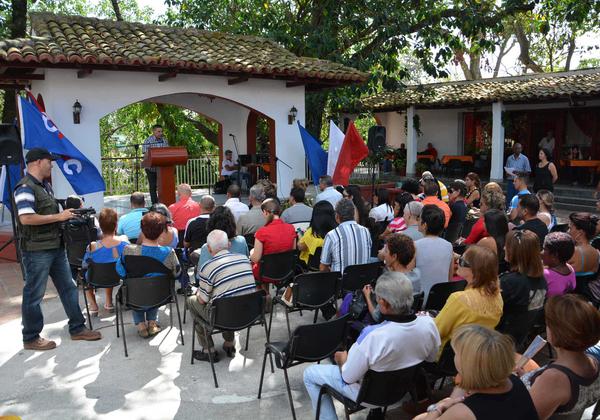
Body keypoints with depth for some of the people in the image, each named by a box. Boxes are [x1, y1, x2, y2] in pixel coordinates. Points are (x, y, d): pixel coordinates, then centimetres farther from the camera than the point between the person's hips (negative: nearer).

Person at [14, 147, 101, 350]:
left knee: (68, 287, 13)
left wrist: (66, 211, 10)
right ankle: (31, 338, 17)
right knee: (34, 295, 3)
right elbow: (26, 218, -26)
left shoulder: (45, 186, 15)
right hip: (36, 250, -9)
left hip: (56, 247, 10)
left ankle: (77, 329, 23)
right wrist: (58, 216, -20)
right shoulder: (25, 187, -15)